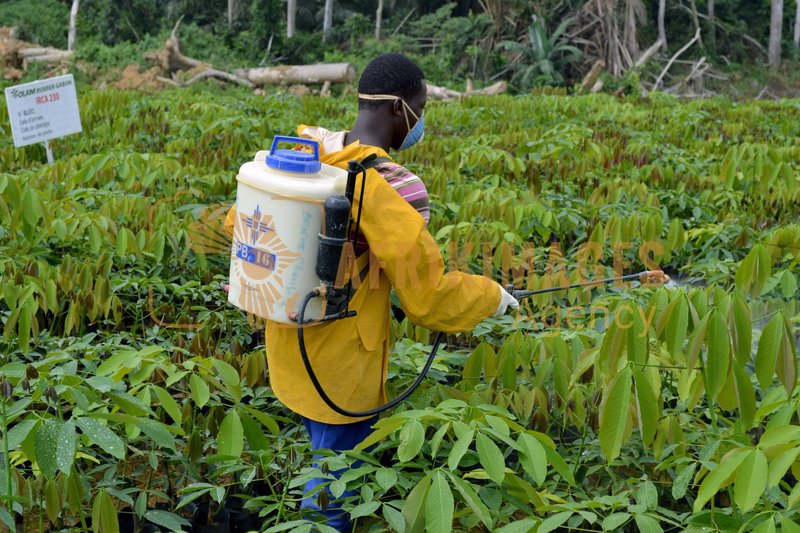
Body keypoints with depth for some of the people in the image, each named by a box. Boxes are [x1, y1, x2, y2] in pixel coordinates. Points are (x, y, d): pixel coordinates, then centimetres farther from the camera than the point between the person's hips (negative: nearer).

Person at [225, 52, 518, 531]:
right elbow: (428, 299, -21)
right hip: (341, 372, -8)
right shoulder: (390, 190, -26)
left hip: (290, 353, 8)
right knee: (336, 491, 11)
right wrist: (493, 296, -3)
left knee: (330, 464, 28)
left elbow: (240, 222, 9)